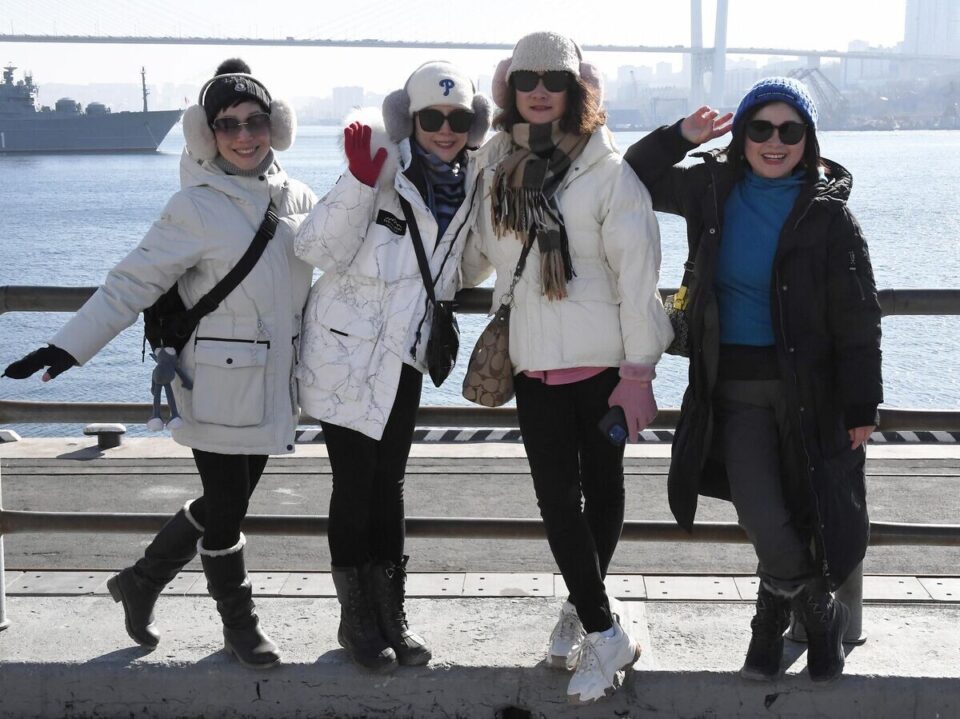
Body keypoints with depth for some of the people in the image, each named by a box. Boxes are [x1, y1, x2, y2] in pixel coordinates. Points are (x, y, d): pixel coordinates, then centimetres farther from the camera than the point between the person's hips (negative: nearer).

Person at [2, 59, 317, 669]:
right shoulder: (196, 208, -11)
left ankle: (140, 582, 36)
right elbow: (133, 284, -12)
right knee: (225, 508, 2)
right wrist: (69, 346, -17)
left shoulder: (299, 200, 5)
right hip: (219, 386, -6)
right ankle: (240, 623, 24)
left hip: (275, 385, 6)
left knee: (227, 504, 15)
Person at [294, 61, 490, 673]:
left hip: (404, 357, 5)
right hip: (347, 352, -5)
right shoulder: (386, 169, -16)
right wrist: (360, 180, -30)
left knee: (389, 483, 13)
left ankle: (391, 614, 23)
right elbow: (321, 251, -21)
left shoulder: (470, 183, 2)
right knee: (355, 486, 2)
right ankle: (357, 620, 16)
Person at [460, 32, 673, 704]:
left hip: (602, 358, -3)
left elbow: (637, 274, -10)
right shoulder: (499, 167, 6)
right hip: (532, 360, 4)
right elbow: (477, 253, 20)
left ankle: (583, 607, 28)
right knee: (557, 497, 0)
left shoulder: (608, 169, -9)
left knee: (601, 486, 10)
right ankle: (604, 631, 9)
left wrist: (638, 371, -12)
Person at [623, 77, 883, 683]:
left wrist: (863, 406, -6)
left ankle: (777, 610, 31)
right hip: (735, 386, 2)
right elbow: (635, 179, 15)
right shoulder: (714, 190, 2)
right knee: (761, 512, -7)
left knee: (809, 509, 2)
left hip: (807, 386, -2)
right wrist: (682, 136, -1)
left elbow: (858, 318, -6)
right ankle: (820, 612, 21)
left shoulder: (828, 213, -8)